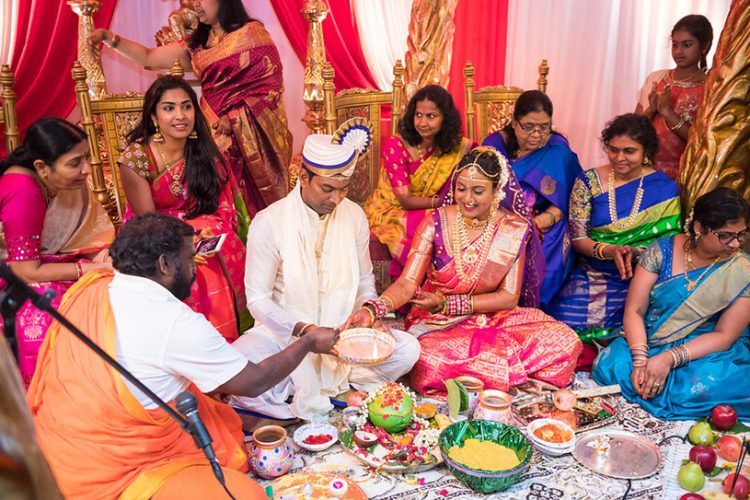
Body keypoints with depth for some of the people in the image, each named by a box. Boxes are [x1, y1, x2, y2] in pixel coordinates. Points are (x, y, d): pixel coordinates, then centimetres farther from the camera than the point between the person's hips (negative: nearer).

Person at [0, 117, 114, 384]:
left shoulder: (67, 179, -9)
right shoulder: (22, 192, -30)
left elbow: (87, 230, 2)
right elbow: (27, 271, -26)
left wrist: (100, 255, -20)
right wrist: (96, 268, -27)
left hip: (45, 260, 7)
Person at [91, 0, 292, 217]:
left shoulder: (252, 33, -2)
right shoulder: (197, 44, 16)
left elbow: (271, 84, -9)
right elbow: (149, 57, 17)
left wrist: (234, 119, -14)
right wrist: (110, 38, 3)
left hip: (252, 138, -5)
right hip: (217, 136, 5)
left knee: (255, 198, -7)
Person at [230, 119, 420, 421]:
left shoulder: (354, 216, -1)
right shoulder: (268, 223, -13)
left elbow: (365, 279, 11)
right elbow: (258, 299, -10)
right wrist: (305, 330, -25)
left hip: (342, 331, 3)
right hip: (285, 332, -3)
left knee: (407, 350, -20)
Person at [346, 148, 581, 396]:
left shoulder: (514, 228, -5)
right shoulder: (436, 222, -8)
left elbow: (509, 297, -6)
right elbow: (407, 283, -13)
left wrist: (447, 303, -18)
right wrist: (372, 309, -35)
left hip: (493, 318, 2)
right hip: (438, 324, -1)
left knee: (564, 341, -21)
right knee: (431, 362, -35)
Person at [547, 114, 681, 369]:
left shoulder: (664, 188, 1)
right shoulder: (589, 181, 1)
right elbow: (577, 237, -1)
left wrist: (635, 252, -20)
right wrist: (608, 250, -22)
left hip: (639, 279, -1)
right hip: (592, 274, 1)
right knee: (566, 318, -25)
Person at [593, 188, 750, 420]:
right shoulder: (662, 251, -7)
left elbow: (724, 336, -11)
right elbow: (634, 311, -8)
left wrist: (669, 359, -24)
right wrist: (640, 360, -23)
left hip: (707, 351, -1)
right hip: (648, 342, 1)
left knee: (703, 389, -34)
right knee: (608, 366, -26)